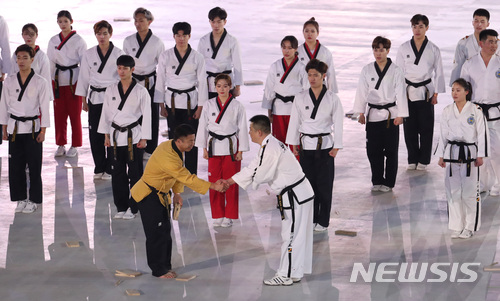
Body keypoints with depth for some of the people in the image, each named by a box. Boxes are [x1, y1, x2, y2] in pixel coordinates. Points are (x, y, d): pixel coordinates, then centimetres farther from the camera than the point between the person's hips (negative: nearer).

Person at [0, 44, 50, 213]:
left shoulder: (40, 82, -4)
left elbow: (44, 107, -2)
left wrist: (43, 131, -6)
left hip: (32, 128, -2)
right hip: (14, 128, 3)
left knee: (34, 166, 1)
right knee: (15, 166, 3)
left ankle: (34, 200, 12)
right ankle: (20, 198, 15)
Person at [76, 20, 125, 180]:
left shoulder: (118, 54, -1)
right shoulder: (89, 54, 4)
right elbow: (84, 77, 10)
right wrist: (84, 100, 9)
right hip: (95, 98, 2)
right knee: (95, 134, 2)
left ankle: (109, 168, 8)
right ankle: (99, 168, 14)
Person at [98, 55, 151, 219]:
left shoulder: (141, 91, -4)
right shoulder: (111, 90, 6)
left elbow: (146, 116, -3)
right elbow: (106, 113, 11)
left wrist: (144, 139, -6)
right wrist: (106, 135, 8)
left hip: (134, 136, -3)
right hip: (116, 136, 3)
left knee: (135, 173, -1)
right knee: (117, 173, 6)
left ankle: (133, 207, 9)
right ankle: (121, 207, 16)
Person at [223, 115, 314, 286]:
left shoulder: (270, 149, -22)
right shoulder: (270, 145, 12)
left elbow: (260, 175, -20)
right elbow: (253, 168, 17)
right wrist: (228, 181, 16)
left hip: (295, 197, -10)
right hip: (300, 194, 10)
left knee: (290, 236, -1)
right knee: (297, 236, 16)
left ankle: (286, 275, 6)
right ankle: (295, 272, 25)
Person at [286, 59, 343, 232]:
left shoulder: (332, 99, -3)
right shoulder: (301, 98, 2)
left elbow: (338, 123, 0)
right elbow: (294, 121, 8)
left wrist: (336, 147, -2)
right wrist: (294, 144, 7)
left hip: (325, 146, -2)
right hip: (306, 145, 2)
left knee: (324, 184, 0)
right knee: (309, 182, 5)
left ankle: (323, 221, 10)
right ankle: (310, 219, 17)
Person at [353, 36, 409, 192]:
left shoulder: (396, 71, -2)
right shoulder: (367, 70, 5)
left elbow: (400, 93, -2)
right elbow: (362, 92, 8)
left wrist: (400, 115, -6)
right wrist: (361, 113, 5)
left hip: (390, 114, -2)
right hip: (373, 114, 2)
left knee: (390, 150, 1)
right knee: (373, 150, 4)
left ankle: (389, 182, 12)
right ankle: (377, 181, 18)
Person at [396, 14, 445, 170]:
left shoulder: (433, 49, 1)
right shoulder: (404, 48, 3)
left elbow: (439, 73, 6)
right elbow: (399, 71, 7)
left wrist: (436, 93, 2)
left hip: (426, 91, -1)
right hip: (408, 91, 1)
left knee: (426, 127, 1)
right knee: (410, 128, 3)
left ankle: (423, 160, 12)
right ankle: (412, 159, 15)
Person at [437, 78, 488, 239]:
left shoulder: (476, 111, -4)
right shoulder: (447, 111, 6)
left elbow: (481, 134, -3)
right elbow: (444, 134, 10)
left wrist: (480, 156, -6)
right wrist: (441, 156, 9)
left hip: (469, 153, -3)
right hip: (452, 153, 3)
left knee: (470, 192, -2)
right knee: (453, 191, 5)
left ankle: (469, 227, 9)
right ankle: (456, 226, 14)